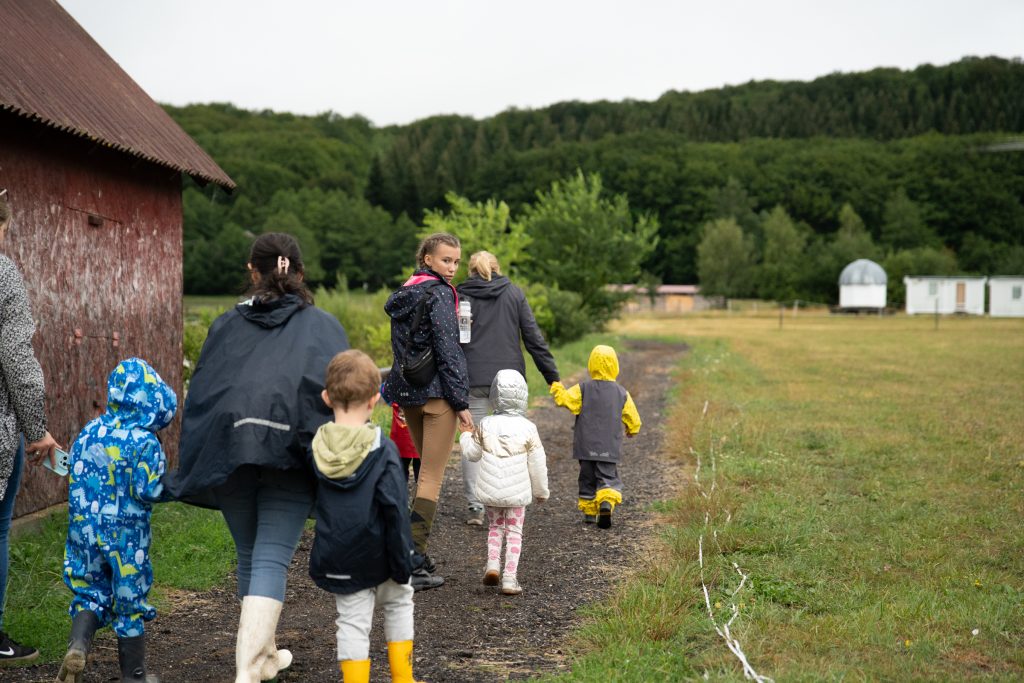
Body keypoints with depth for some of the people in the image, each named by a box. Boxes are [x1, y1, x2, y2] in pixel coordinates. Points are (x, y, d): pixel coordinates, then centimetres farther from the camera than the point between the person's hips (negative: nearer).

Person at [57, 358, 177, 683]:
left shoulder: (88, 433, 3)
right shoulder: (145, 443, -17)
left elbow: (75, 476, 9)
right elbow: (147, 492, -18)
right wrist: (168, 487, -1)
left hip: (85, 530, 5)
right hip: (127, 536, -4)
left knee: (90, 592, 18)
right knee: (130, 602, 9)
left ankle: (78, 644, -7)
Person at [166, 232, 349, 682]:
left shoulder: (226, 325, 15)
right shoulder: (322, 327, 9)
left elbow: (199, 396, 13)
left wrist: (195, 471, 16)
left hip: (227, 451, 3)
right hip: (289, 456, -3)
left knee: (249, 557, 19)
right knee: (271, 563, -3)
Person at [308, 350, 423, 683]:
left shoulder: (317, 448, -6)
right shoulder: (383, 450, -17)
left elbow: (316, 501, 8)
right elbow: (396, 512, -16)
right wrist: (403, 563, -9)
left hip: (337, 561, 2)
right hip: (378, 555, -2)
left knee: (352, 622, 10)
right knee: (399, 603, 22)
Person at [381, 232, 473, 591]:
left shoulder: (404, 293, 14)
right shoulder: (439, 294, -12)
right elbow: (447, 350, -16)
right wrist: (462, 402, -14)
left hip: (407, 391, 8)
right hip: (436, 392, -8)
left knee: (424, 473, 18)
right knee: (432, 478, -5)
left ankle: (418, 556, 19)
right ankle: (412, 559, -10)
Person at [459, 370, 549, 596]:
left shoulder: (485, 425, -5)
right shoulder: (528, 428, -8)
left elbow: (473, 453, 7)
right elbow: (537, 464, -1)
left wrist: (466, 436, 27)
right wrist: (541, 490, 12)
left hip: (490, 490, 1)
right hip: (517, 492, -1)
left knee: (495, 527, 21)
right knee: (514, 531, 8)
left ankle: (492, 564, 2)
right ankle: (509, 578, 3)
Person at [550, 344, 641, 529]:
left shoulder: (583, 389, -5)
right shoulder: (622, 393, 1)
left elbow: (565, 400, -14)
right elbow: (633, 419, 4)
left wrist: (556, 387, 5)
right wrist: (632, 431, 26)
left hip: (586, 446, 0)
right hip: (609, 448, 0)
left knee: (587, 478, 13)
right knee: (608, 478, 2)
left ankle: (589, 511, 18)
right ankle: (606, 502, -25)